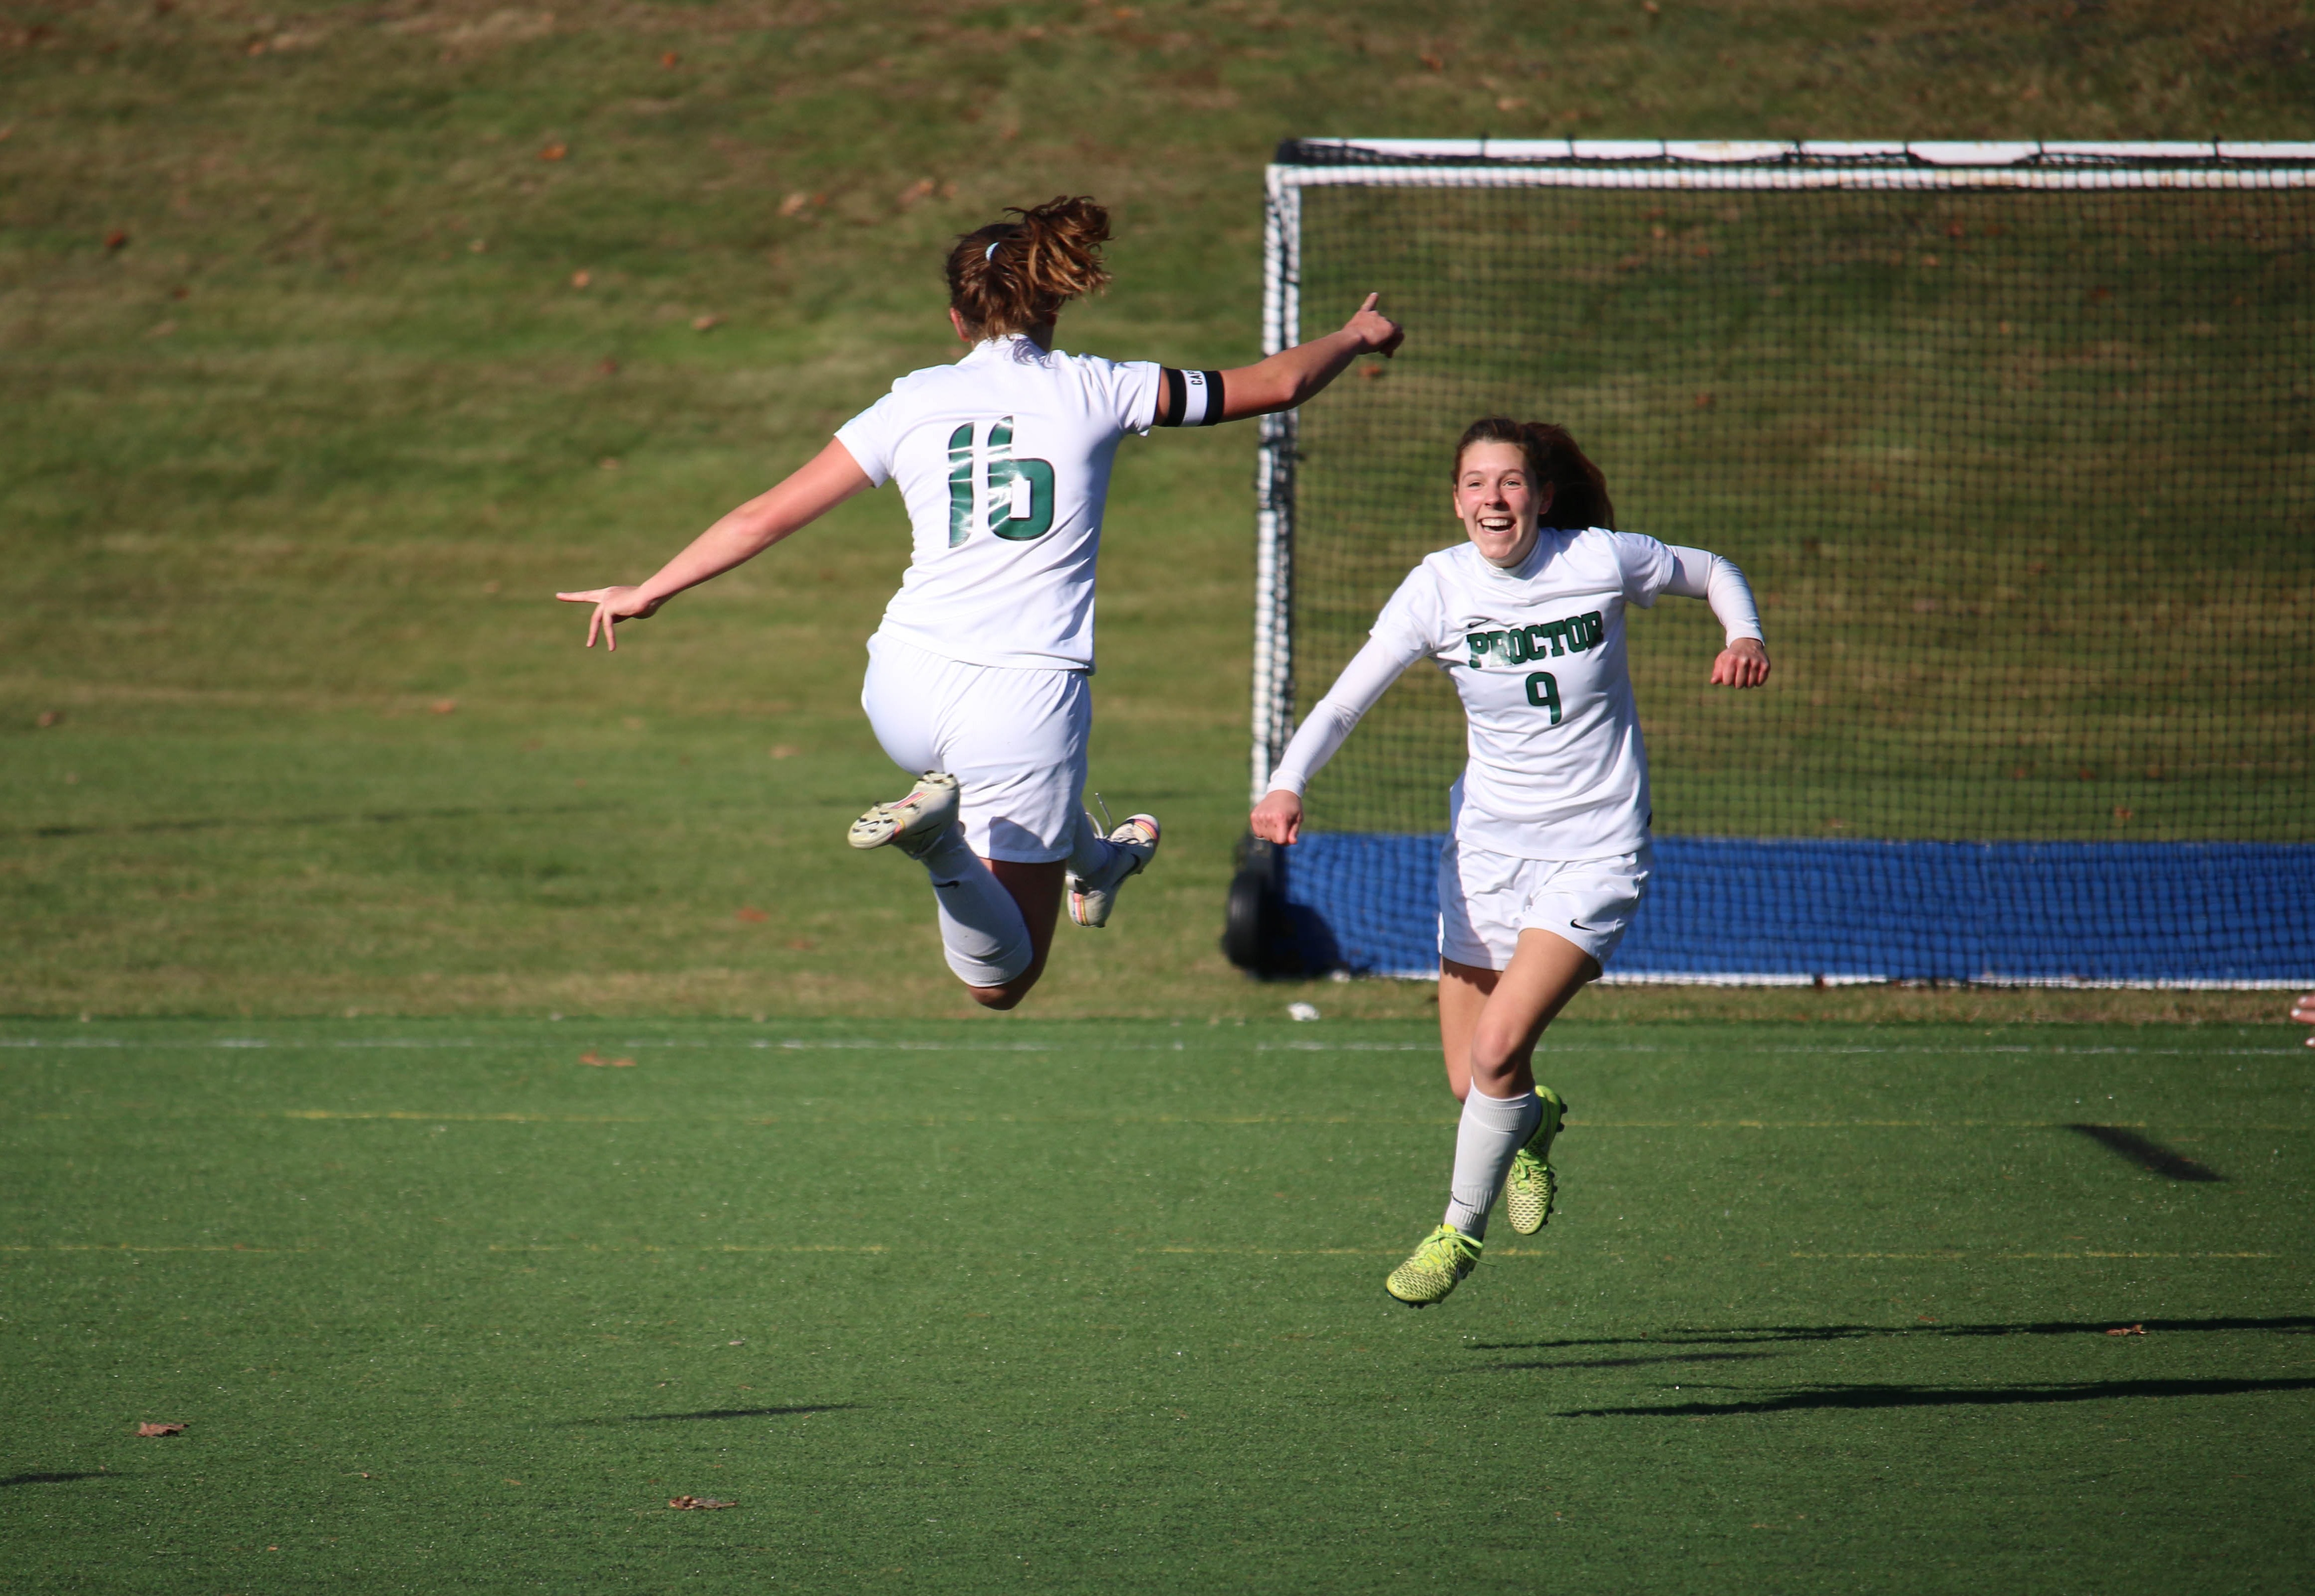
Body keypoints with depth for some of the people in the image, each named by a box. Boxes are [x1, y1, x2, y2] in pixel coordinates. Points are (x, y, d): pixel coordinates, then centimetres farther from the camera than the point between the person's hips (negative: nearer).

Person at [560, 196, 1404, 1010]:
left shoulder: (914, 403, 7)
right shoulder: (1092, 390, 3)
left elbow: (768, 516, 7)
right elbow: (1272, 385, 11)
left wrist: (647, 592, 17)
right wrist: (1354, 339, 31)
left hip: (905, 693, 3)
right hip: (1024, 696, -3)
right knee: (1002, 980, 4)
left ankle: (1094, 861, 46)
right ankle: (943, 835, -18)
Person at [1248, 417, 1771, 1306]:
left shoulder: (1600, 561, -10)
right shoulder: (1438, 588, -8)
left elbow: (1712, 573, 9)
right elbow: (1345, 700, -15)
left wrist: (1746, 637, -12)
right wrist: (1287, 782, -33)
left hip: (1595, 852, -3)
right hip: (1487, 846, 3)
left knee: (1498, 1050, -18)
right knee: (1471, 1082, 3)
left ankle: (1462, 1230, 5)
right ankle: (1534, 1125, 41)